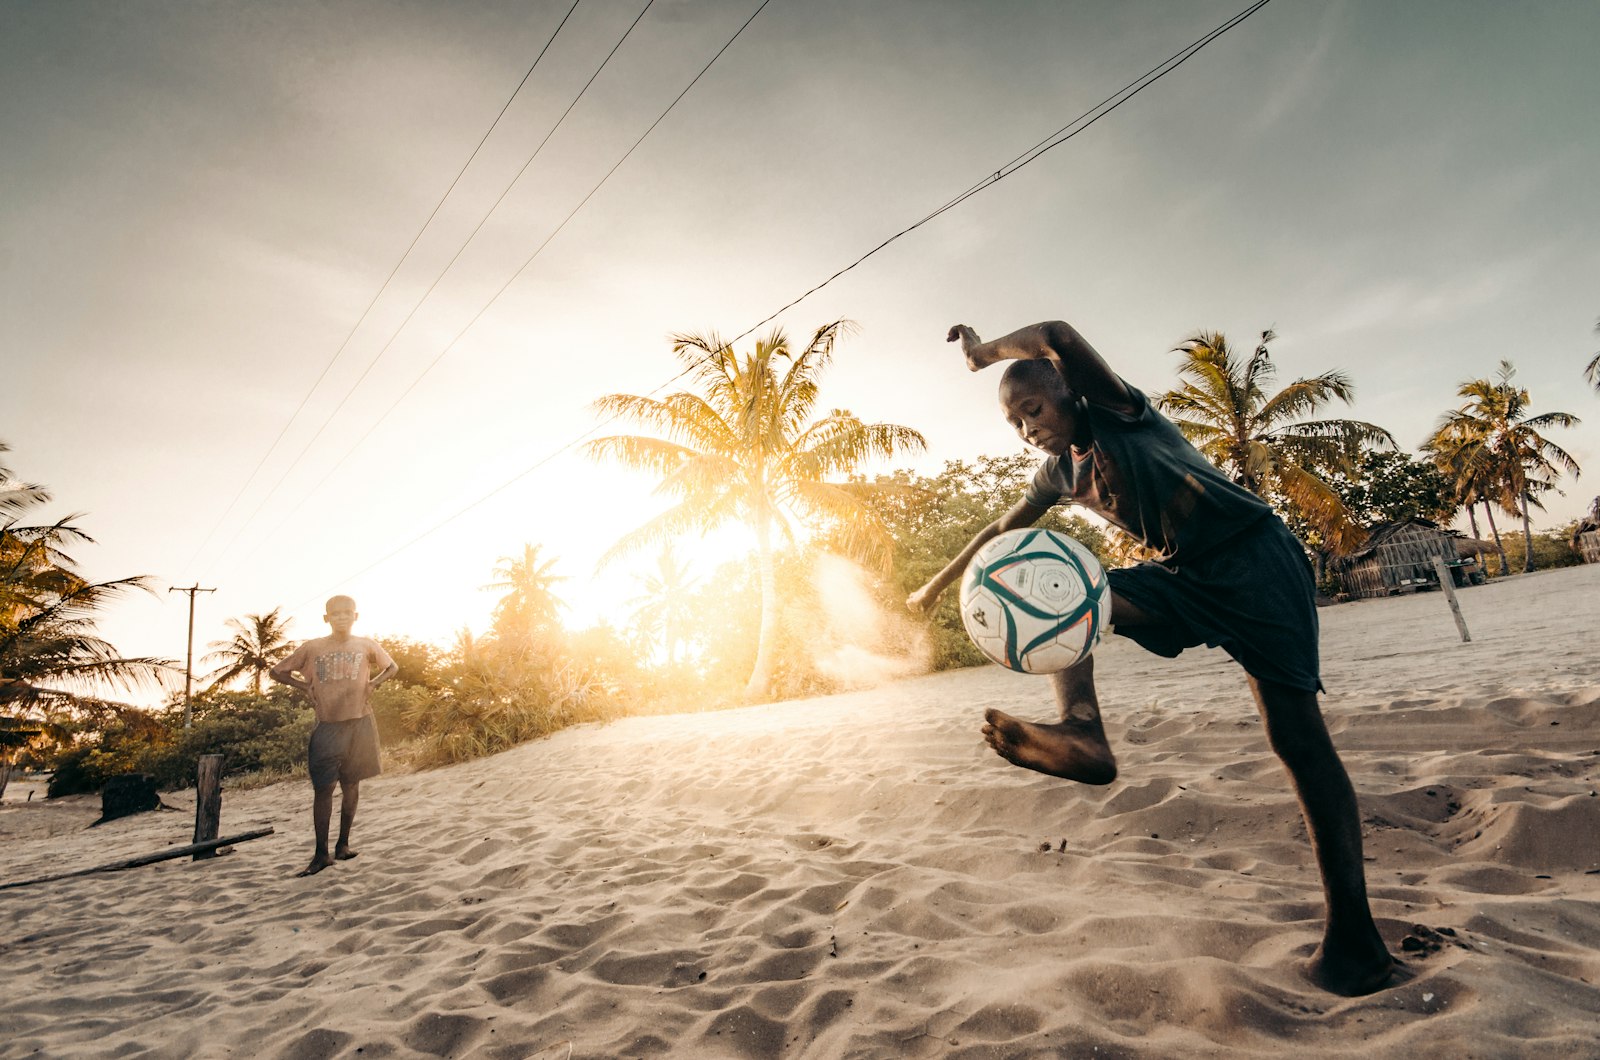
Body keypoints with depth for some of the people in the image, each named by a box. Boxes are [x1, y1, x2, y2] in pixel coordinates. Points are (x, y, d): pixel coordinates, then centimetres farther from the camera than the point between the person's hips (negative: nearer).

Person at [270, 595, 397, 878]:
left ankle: (343, 844, 21)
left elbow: (392, 667, 16)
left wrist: (372, 683, -1)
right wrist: (305, 686, -2)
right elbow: (277, 672, 12)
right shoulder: (312, 648, 1)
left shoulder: (366, 645, 2)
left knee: (350, 784, 9)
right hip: (327, 726, 0)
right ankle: (321, 854, 9)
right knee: (322, 788, 0)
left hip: (359, 724, 0)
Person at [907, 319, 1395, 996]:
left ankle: (1353, 935, -1)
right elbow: (1002, 529, 22)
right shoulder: (1059, 472, 10)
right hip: (1184, 578, 7)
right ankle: (1084, 734, -30)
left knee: (1294, 732, -10)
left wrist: (985, 350, -11)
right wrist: (939, 584, 24)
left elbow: (1058, 336, -28)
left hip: (1254, 556, -7)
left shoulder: (1116, 412, -11)